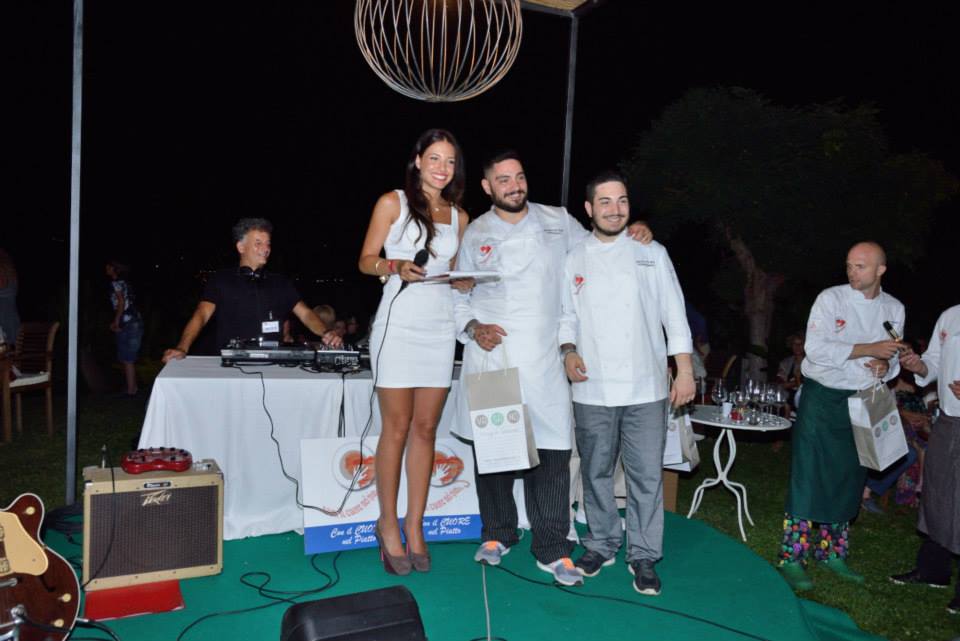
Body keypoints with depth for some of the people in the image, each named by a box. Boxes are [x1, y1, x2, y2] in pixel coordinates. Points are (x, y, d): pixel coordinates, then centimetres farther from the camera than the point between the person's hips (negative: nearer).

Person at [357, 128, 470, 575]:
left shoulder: (458, 216, 15)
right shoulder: (393, 203, 3)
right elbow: (366, 261, 1)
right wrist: (397, 267, -18)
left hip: (440, 328, 4)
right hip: (399, 325, -4)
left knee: (425, 429, 5)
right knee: (397, 429, -1)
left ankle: (414, 526, 15)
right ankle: (388, 525, 13)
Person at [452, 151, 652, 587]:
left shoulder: (558, 222, 10)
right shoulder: (476, 234, 9)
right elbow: (459, 296, 13)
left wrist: (632, 233, 5)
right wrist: (473, 328, -5)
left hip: (542, 361, 0)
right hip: (490, 358, 1)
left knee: (551, 452, -3)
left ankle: (551, 549, 11)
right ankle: (497, 534, 27)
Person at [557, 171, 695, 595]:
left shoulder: (652, 253, 7)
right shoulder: (574, 259, 8)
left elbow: (674, 315, 5)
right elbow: (566, 315, 11)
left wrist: (685, 371, 0)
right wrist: (568, 351, -8)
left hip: (645, 388, -1)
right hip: (592, 389, 1)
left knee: (647, 474, 2)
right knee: (596, 471, 10)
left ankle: (643, 556, 17)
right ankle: (602, 545, 28)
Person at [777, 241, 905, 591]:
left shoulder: (894, 309, 7)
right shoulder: (830, 298, -8)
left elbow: (891, 358, 14)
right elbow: (816, 348, -19)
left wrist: (885, 366, -9)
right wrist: (869, 349, -22)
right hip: (822, 399, -5)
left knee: (848, 481, 12)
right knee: (808, 480, -6)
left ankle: (832, 553, 27)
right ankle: (792, 558, 2)